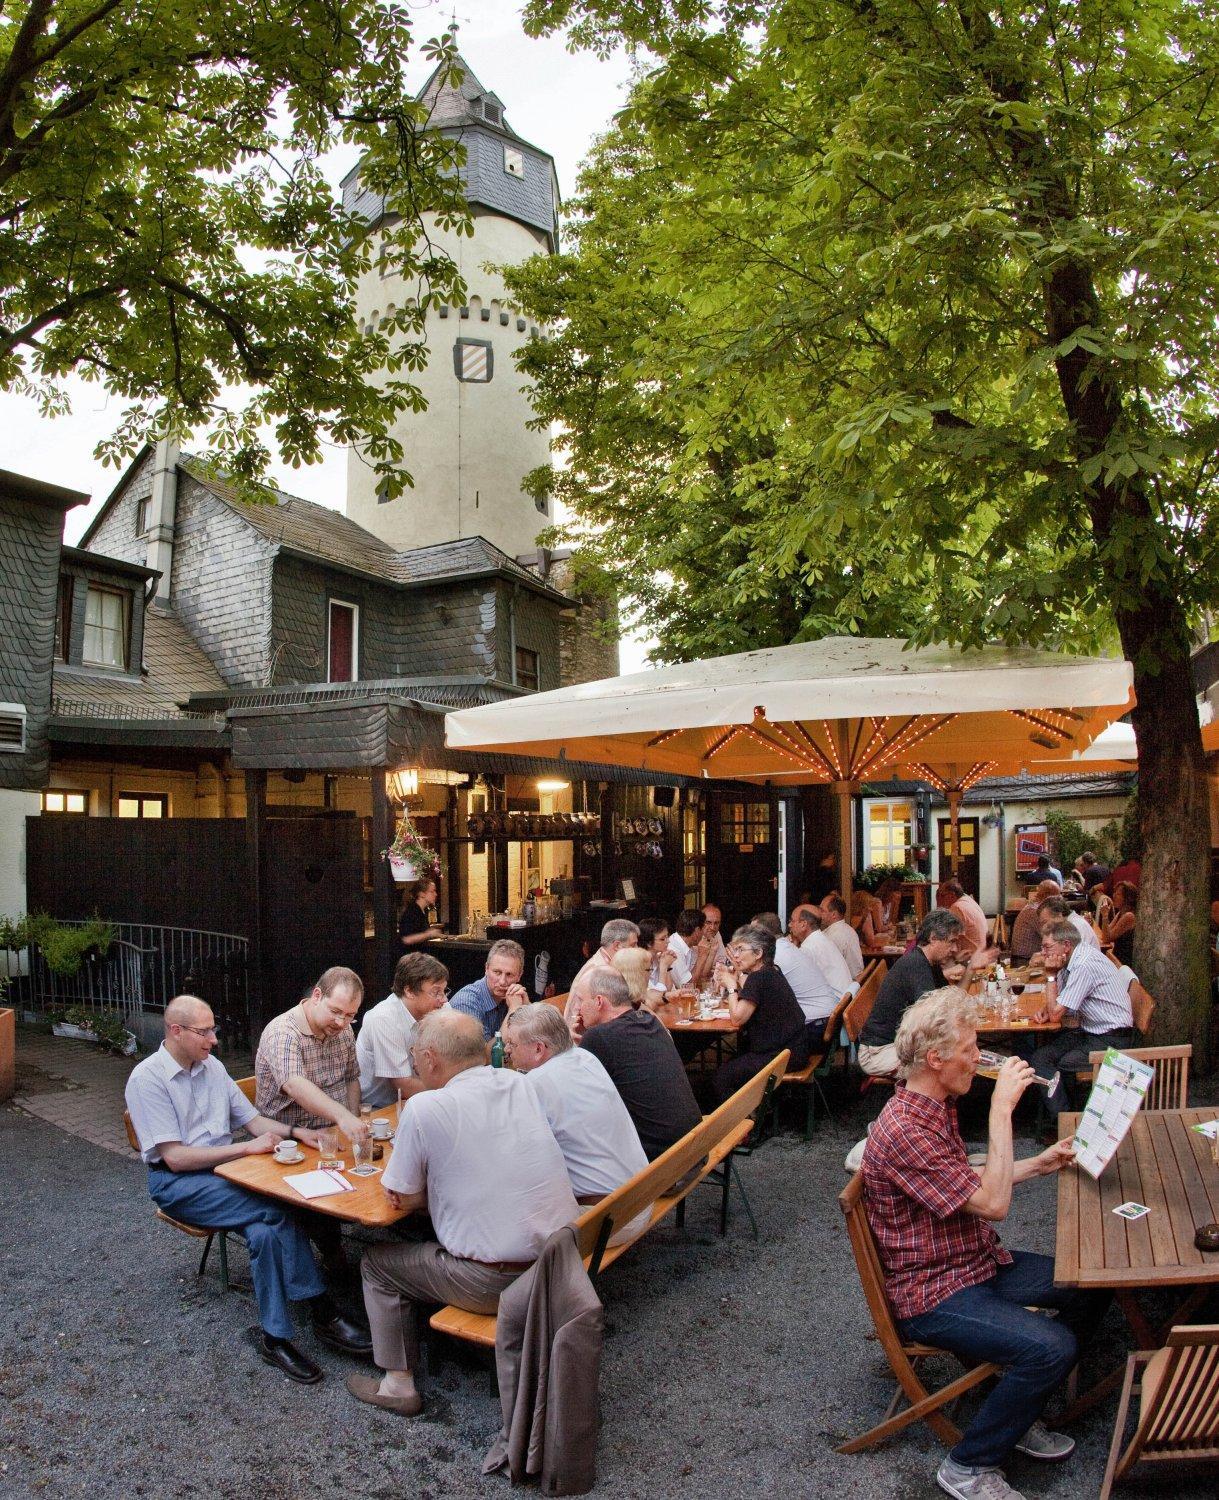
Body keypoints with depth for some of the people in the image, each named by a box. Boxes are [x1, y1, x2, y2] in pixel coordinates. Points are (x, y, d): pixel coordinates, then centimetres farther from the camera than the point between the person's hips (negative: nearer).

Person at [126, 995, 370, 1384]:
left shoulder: (212, 1066, 9)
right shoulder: (147, 1079, -12)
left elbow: (251, 1119, 14)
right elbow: (175, 1157, -17)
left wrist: (296, 1132, -4)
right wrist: (247, 1148, -20)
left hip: (222, 1168, 6)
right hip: (177, 1182, -6)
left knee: (266, 1228, -25)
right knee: (278, 1209, -26)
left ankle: (275, 1335, -16)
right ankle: (322, 1311, -17)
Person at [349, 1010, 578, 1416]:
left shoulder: (425, 1108, -17)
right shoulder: (521, 1084, 1)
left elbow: (402, 1198, -5)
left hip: (497, 1283, -6)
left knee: (377, 1262, 17)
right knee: (437, 1239, 31)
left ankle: (398, 1384, 24)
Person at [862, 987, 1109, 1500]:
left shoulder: (937, 1107, 7)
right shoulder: (902, 1130, -29)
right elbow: (992, 1204, -29)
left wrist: (1038, 1164, 14)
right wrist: (1002, 1110, -28)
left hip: (979, 1263, 10)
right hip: (932, 1295, -10)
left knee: (1094, 1285, 8)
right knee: (1051, 1346, -25)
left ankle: (1019, 1412, 21)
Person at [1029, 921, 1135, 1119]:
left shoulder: (1084, 966, -23)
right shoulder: (1072, 961, 6)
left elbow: (1056, 1013, -20)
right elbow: (1055, 1003, 18)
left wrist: (1051, 975, -13)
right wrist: (1044, 1010, -4)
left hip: (1111, 1039, -9)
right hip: (1090, 1031, 9)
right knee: (1039, 1056, -4)